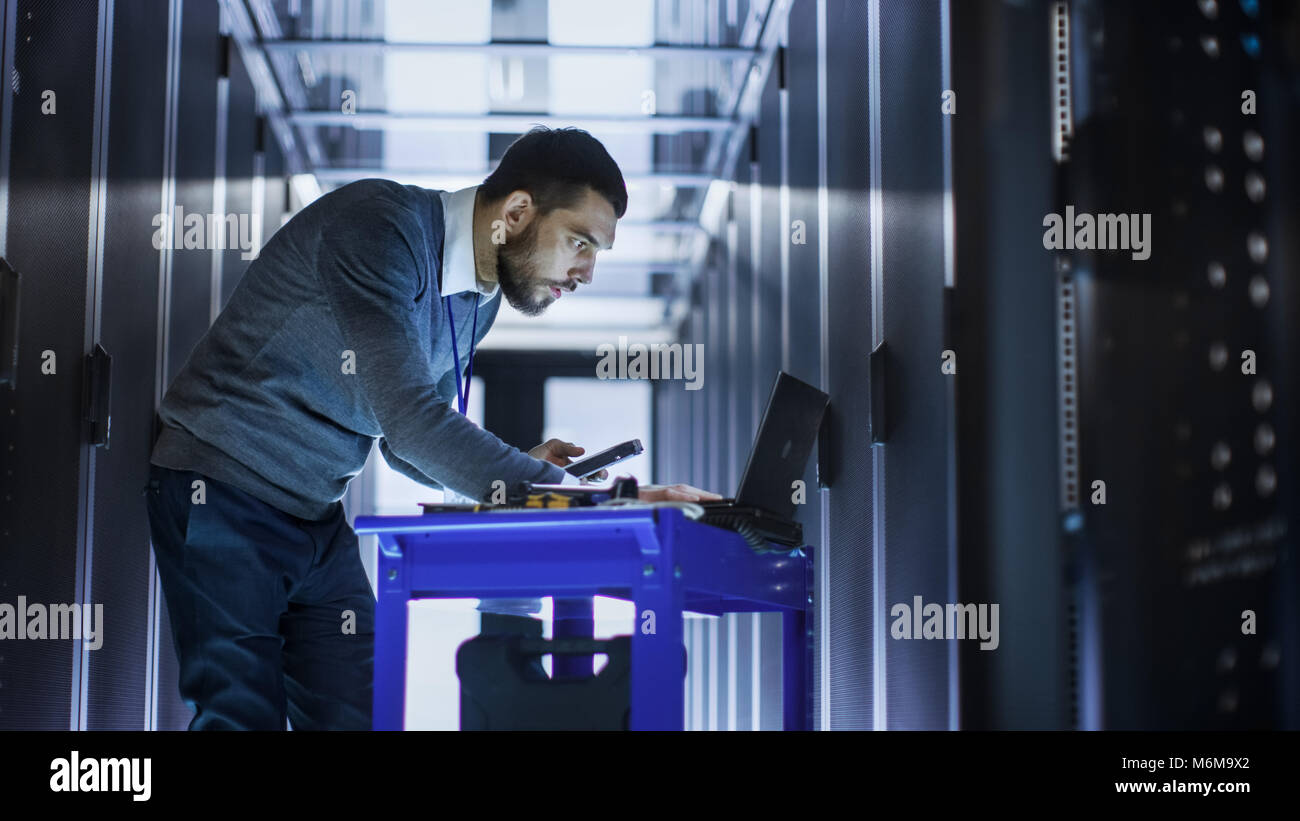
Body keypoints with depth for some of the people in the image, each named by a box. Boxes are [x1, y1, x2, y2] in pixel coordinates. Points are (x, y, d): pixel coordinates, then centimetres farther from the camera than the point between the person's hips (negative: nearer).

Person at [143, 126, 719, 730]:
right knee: (244, 715, -9)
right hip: (224, 493, -8)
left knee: (356, 712, 1)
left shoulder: (478, 302, 6)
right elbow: (409, 421, -32)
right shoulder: (379, 227, -22)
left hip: (316, 518, 8)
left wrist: (523, 469, -8)